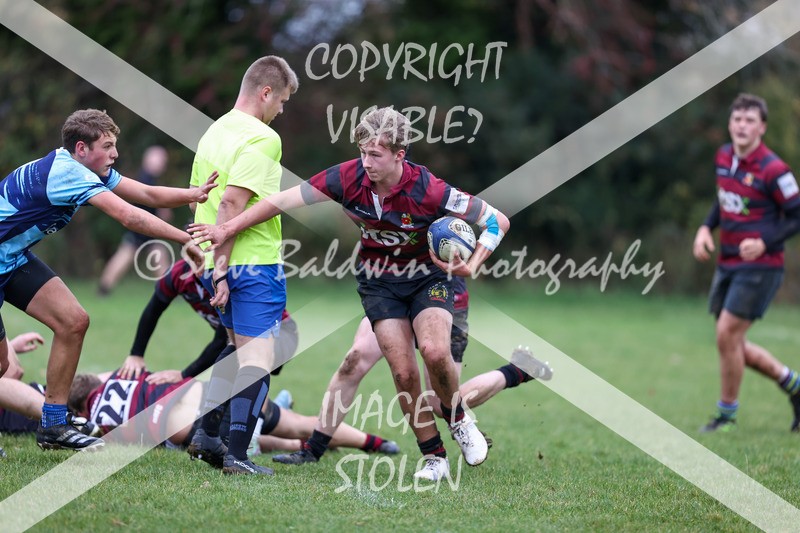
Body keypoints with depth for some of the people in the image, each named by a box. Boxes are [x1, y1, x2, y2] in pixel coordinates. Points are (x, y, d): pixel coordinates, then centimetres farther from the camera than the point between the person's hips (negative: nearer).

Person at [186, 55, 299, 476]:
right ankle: (237, 454, -11)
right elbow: (231, 202, -23)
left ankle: (206, 434, 22)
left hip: (217, 263, 9)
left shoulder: (214, 132, 14)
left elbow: (199, 197, 20)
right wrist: (223, 269, -22)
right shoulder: (262, 139, -14)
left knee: (240, 347, 23)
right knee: (258, 355, -6)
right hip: (255, 261, -9)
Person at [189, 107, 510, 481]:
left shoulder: (427, 190, -28)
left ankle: (458, 420, 5)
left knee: (434, 350, -26)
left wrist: (470, 267, -29)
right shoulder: (350, 177, -21)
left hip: (428, 275, -3)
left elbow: (497, 221, -19)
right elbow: (285, 199, -14)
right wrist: (227, 229, -15)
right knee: (403, 371, -9)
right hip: (378, 283, 3)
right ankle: (433, 457, 7)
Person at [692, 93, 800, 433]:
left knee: (727, 336, -10)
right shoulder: (724, 157, 6)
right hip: (727, 265, 8)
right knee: (734, 345, 10)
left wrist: (764, 242, -23)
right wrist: (706, 228, 5)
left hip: (759, 267, -8)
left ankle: (727, 415, 6)